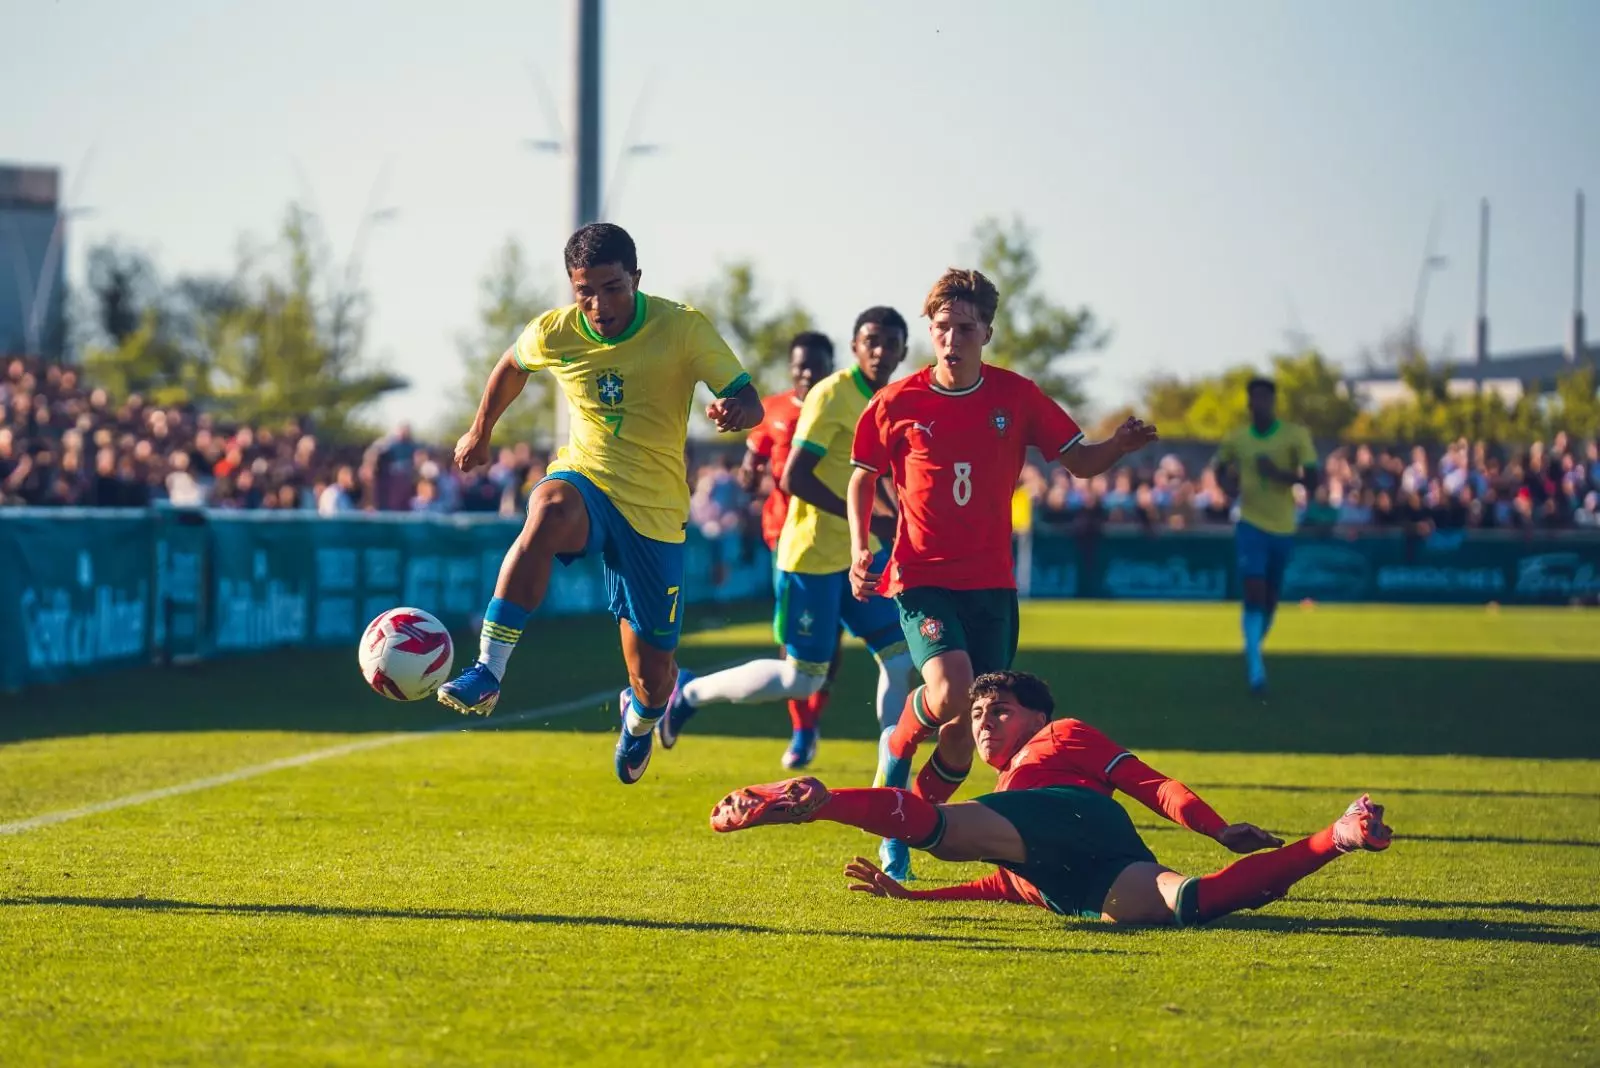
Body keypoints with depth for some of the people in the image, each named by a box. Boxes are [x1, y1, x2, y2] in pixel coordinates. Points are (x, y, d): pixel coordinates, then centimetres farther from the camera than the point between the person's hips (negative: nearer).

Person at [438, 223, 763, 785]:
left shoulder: (684, 328, -13)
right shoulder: (554, 333, -6)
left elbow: (749, 403, -14)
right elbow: (512, 366, 17)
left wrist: (736, 409, -38)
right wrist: (479, 433, 28)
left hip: (656, 511, 0)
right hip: (585, 481, 0)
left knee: (652, 673, 5)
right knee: (549, 511, -39)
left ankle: (640, 717, 46)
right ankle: (487, 672, -43)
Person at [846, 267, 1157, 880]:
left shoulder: (1016, 398, 1)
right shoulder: (897, 405, -3)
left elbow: (1080, 462, 5)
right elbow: (863, 477, 10)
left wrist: (1119, 446, -18)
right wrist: (860, 548, -4)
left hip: (991, 584, 3)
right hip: (923, 579, -2)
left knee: (968, 734, 1)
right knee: (951, 694, -27)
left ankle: (901, 831, 22)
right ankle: (897, 749, 6)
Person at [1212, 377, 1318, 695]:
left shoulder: (1295, 436, -6)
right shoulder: (1236, 439, 1)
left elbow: (1311, 480, -9)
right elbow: (1221, 467, 20)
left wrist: (1279, 473, -24)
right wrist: (1228, 484, -2)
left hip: (1283, 528, 1)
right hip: (1251, 525, -1)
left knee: (1270, 598, 14)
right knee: (1254, 593, -17)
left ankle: (1254, 648, 41)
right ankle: (1255, 669, -19)